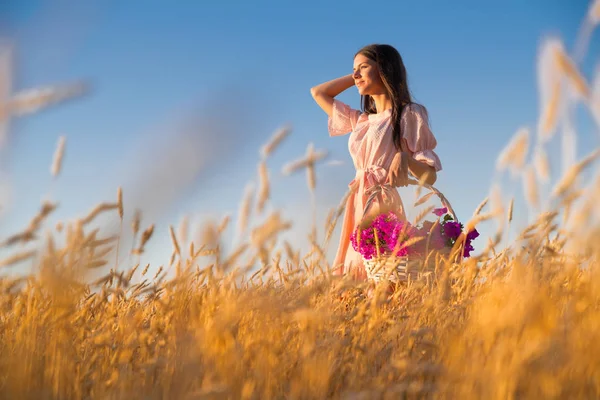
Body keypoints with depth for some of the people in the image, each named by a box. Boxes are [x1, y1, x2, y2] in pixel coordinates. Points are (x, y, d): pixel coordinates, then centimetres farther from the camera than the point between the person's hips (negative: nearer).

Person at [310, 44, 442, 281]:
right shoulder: (361, 121, 21)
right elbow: (318, 93, 32)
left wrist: (404, 156, -22)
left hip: (385, 207, -6)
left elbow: (429, 177, -2)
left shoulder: (409, 114, 3)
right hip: (358, 209, 6)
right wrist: (356, 76, 24)